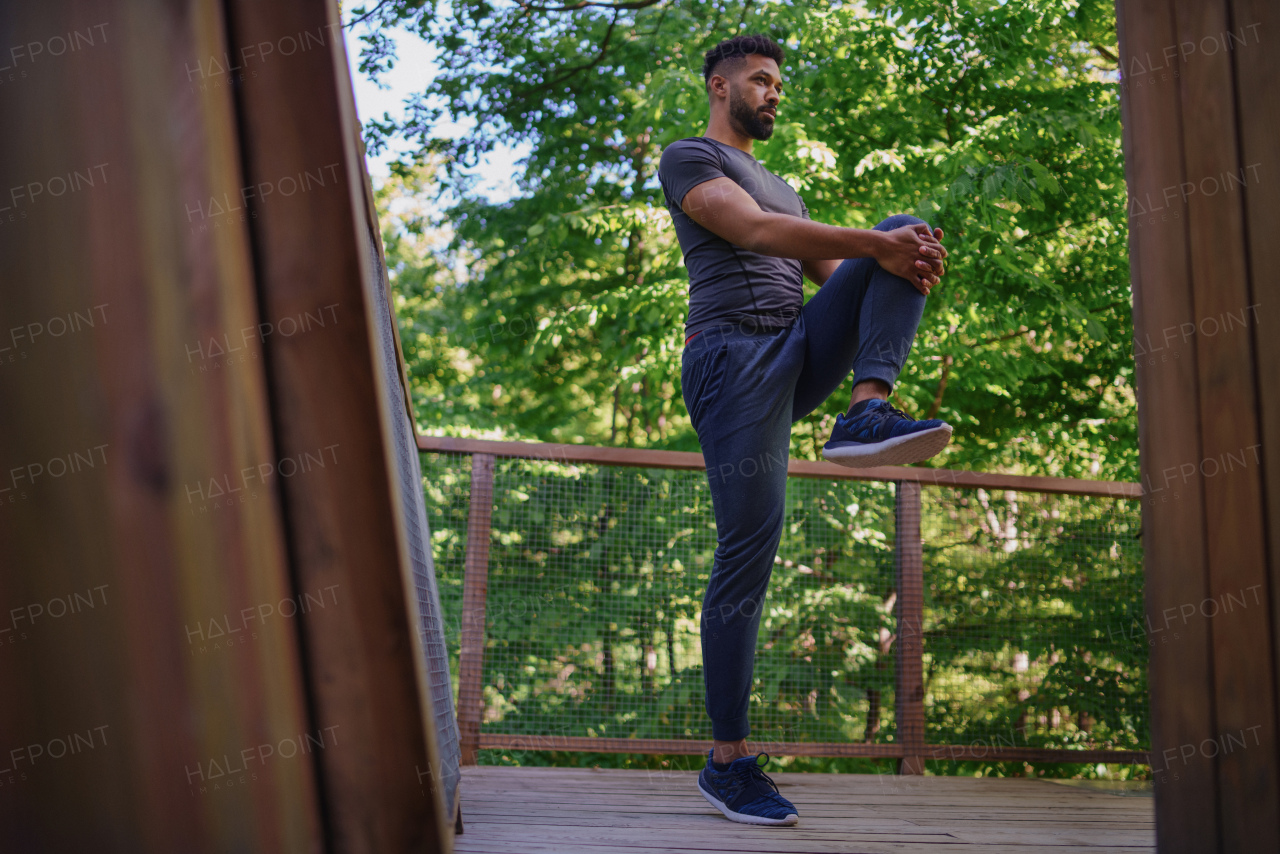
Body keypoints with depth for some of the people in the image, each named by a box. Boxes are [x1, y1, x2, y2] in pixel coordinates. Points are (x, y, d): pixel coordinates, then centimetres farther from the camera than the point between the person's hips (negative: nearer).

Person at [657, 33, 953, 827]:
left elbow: (834, 270, 17)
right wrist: (876, 245, -24)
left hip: (801, 356, 7)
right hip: (734, 358, -7)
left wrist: (903, 264, -8)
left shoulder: (782, 186, 30)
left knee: (908, 233, -7)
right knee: (748, 554, -12)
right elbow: (753, 231, -14)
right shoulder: (688, 158, 5)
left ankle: (869, 413, -27)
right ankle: (729, 760, -4)